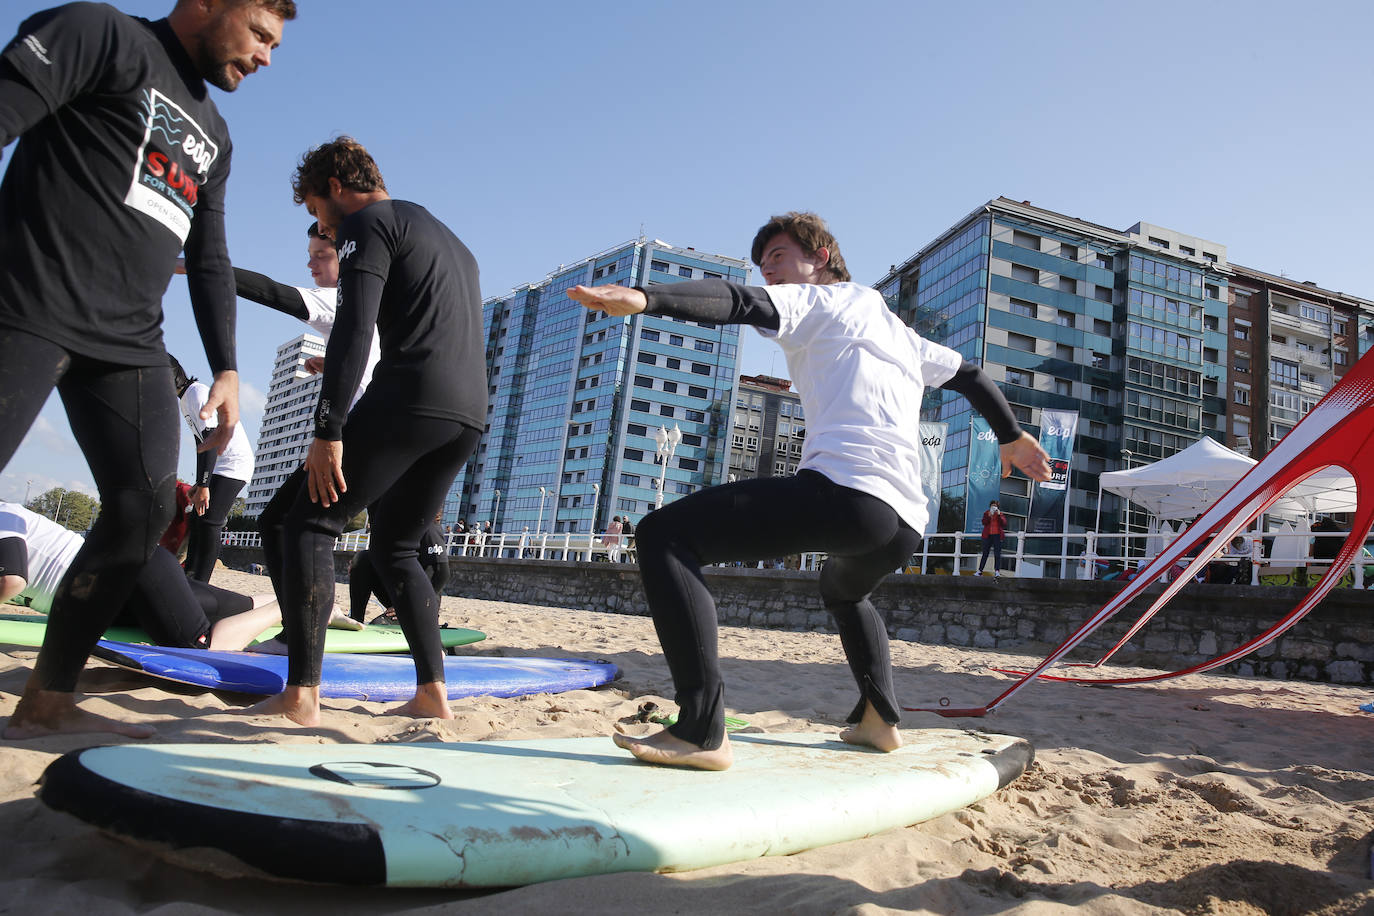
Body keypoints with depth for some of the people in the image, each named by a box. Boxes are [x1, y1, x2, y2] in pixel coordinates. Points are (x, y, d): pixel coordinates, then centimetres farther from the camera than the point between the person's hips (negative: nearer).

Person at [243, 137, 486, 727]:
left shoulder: (367, 224, 3)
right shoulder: (448, 238, 31)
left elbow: (353, 330, -12)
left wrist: (328, 430, -16)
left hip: (409, 398, -8)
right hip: (469, 414, 9)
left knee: (310, 523, -1)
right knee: (395, 547, 17)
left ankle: (301, 695, -9)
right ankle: (432, 692, 10)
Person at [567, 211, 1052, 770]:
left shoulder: (816, 300, 12)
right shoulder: (899, 333, 34)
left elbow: (739, 304, -8)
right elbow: (969, 375, 42)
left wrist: (643, 298, -24)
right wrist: (1011, 437, 58)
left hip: (844, 489, -9)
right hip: (906, 525, 9)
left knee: (663, 534, -12)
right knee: (843, 591, 42)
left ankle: (702, 731, -22)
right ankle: (879, 721, 36)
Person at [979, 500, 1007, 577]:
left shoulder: (1001, 514, 10)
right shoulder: (986, 513, 12)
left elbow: (1004, 523, -4)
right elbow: (984, 522, -2)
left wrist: (999, 515, -13)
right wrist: (989, 516, -15)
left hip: (997, 536, -1)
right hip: (987, 535, 1)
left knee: (997, 554, -9)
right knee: (985, 553, 6)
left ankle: (997, 571, -16)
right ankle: (980, 571, 11)